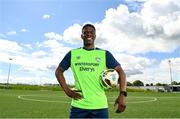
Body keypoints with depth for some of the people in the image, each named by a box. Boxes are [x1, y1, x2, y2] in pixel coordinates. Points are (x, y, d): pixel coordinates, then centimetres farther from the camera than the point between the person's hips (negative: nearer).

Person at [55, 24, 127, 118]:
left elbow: (120, 72, 1)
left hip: (100, 106, 0)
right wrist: (67, 91, 0)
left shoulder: (105, 54, 4)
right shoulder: (72, 54, 6)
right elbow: (58, 71, 12)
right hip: (78, 106, 0)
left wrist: (122, 94, -13)